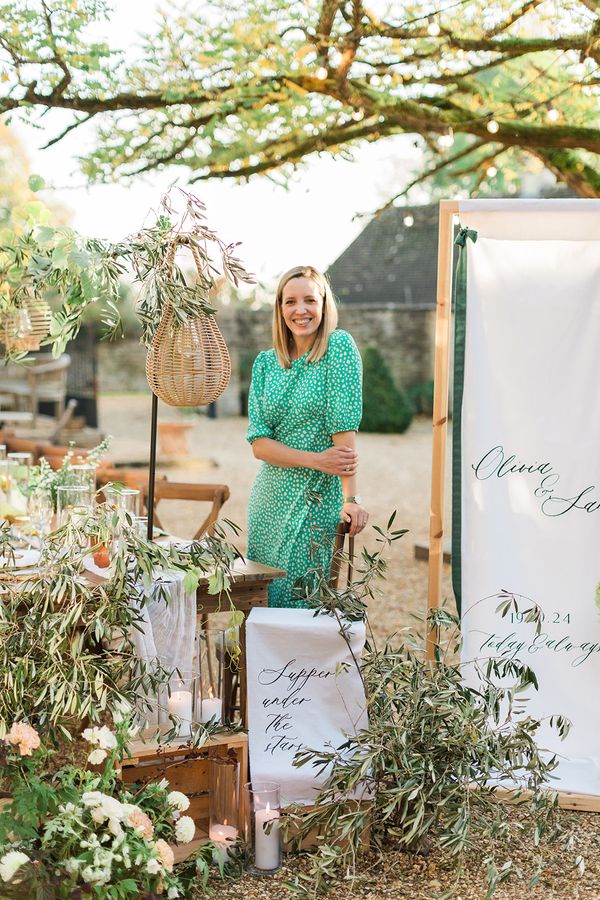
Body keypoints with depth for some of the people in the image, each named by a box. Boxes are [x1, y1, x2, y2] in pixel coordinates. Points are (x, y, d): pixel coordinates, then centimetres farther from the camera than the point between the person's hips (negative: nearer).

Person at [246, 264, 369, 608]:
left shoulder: (339, 347, -8)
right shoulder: (266, 363, 5)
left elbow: (345, 425, -17)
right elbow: (258, 442, -2)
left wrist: (352, 498, -25)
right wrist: (315, 460, -17)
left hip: (319, 500, -5)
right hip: (271, 499, 5)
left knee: (305, 603, -3)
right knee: (262, 600, 10)